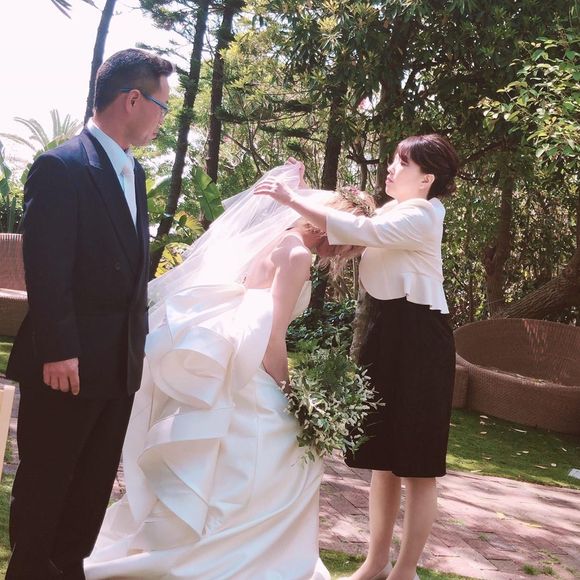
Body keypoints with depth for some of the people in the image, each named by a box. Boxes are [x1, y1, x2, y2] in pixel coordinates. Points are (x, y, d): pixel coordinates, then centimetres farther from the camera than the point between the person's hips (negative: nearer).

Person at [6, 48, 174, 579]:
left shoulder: (133, 173, 12)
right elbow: (45, 271, -19)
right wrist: (58, 352, -21)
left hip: (121, 363, 8)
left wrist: (138, 342, 13)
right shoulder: (61, 168, -14)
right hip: (68, 364, -8)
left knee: (94, 486, 16)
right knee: (45, 482, 7)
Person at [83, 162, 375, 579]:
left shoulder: (279, 241, 13)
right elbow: (273, 336, -18)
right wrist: (287, 392, -8)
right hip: (246, 385, -9)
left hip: (228, 370, 9)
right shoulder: (297, 255, -14)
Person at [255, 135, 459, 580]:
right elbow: (359, 237, 9)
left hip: (417, 341, -9)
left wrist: (292, 199, -23)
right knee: (384, 456, 14)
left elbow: (357, 231, -25)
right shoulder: (395, 213, 16)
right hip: (387, 334, 9)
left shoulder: (419, 217, -13)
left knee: (416, 463, 0)